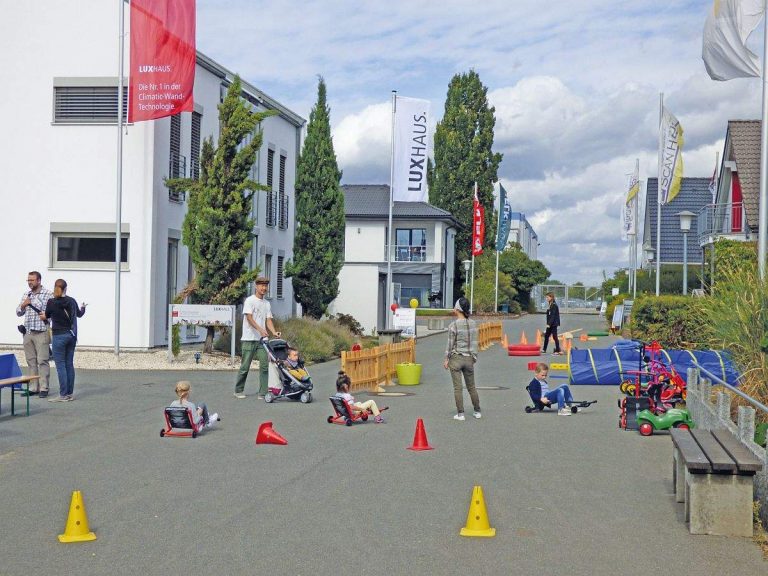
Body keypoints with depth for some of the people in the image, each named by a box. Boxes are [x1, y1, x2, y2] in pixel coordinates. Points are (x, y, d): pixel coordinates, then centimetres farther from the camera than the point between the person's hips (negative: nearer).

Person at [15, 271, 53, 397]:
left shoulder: (48, 294, -5)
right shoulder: (26, 294, 14)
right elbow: (18, 312, 16)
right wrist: (23, 305, -1)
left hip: (41, 332, -6)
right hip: (27, 332, 6)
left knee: (42, 361, -6)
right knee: (31, 361, 7)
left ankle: (44, 388, -3)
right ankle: (33, 388, 12)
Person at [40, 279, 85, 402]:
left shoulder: (51, 302, -11)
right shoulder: (72, 301, 2)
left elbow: (46, 316, 7)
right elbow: (79, 314, 20)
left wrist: (43, 315, 33)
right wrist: (83, 308, 44)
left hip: (59, 336, -5)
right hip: (72, 335, 5)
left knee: (60, 365, -2)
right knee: (69, 364, 10)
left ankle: (63, 395, -4)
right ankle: (70, 393, 14)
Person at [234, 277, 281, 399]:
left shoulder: (267, 303, 15)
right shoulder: (250, 300, -4)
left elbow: (268, 320, 10)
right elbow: (249, 318, -14)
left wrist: (274, 332, -10)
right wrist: (260, 329, -29)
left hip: (262, 339, 5)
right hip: (249, 338, -5)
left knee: (265, 365, -3)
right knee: (245, 366, 0)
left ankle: (263, 393, -1)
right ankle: (238, 391, 13)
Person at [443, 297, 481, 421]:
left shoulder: (453, 325, -13)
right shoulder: (473, 324, 0)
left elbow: (450, 344, -9)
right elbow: (474, 342, 6)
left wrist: (446, 359, 0)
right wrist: (474, 357, 15)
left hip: (456, 358, -4)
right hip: (469, 358, 4)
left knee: (458, 388, 2)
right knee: (471, 386, 16)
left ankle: (460, 413, 3)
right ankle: (477, 411, 24)